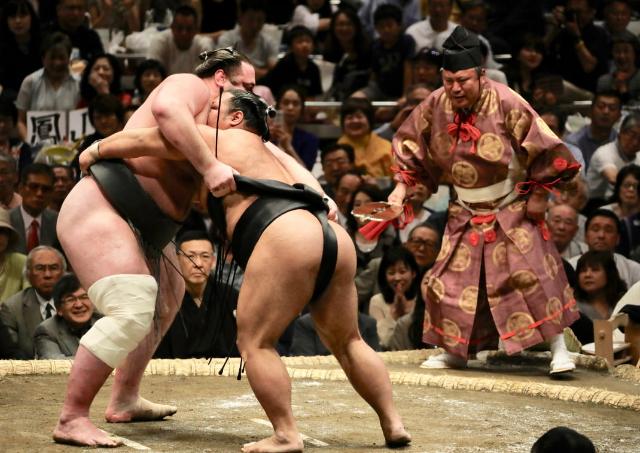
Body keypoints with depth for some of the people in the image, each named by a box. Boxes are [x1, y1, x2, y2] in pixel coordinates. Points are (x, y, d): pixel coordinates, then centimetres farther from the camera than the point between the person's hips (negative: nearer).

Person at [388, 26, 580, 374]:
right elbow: (411, 146, 6)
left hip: (512, 210, -4)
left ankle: (558, 348, -4)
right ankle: (454, 350, 20)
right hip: (466, 213, 4)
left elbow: (545, 149, -16)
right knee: (451, 278, 5)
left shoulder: (506, 104, -22)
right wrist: (402, 187, -3)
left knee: (535, 274, -11)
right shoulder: (435, 106, -9)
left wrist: (538, 195, -13)